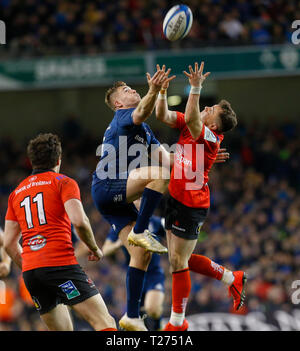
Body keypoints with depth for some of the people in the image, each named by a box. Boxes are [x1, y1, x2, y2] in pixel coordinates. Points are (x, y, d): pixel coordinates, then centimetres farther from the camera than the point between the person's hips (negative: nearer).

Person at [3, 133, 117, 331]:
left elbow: (9, 243, 18)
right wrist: (94, 248, 4)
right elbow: (79, 221, -12)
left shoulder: (16, 193, 21)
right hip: (61, 265, -6)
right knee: (106, 323, -12)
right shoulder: (63, 183, 4)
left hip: (29, 271, 6)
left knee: (63, 331, 16)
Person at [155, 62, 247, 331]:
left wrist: (196, 88, -38)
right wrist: (162, 91, -6)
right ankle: (233, 279, 32)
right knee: (182, 259, 17)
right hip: (176, 199, 9)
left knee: (178, 261, -3)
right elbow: (163, 116, 9)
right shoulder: (189, 126, 7)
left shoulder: (211, 137, -16)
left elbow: (191, 120, -34)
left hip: (191, 205, -9)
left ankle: (177, 322, 7)